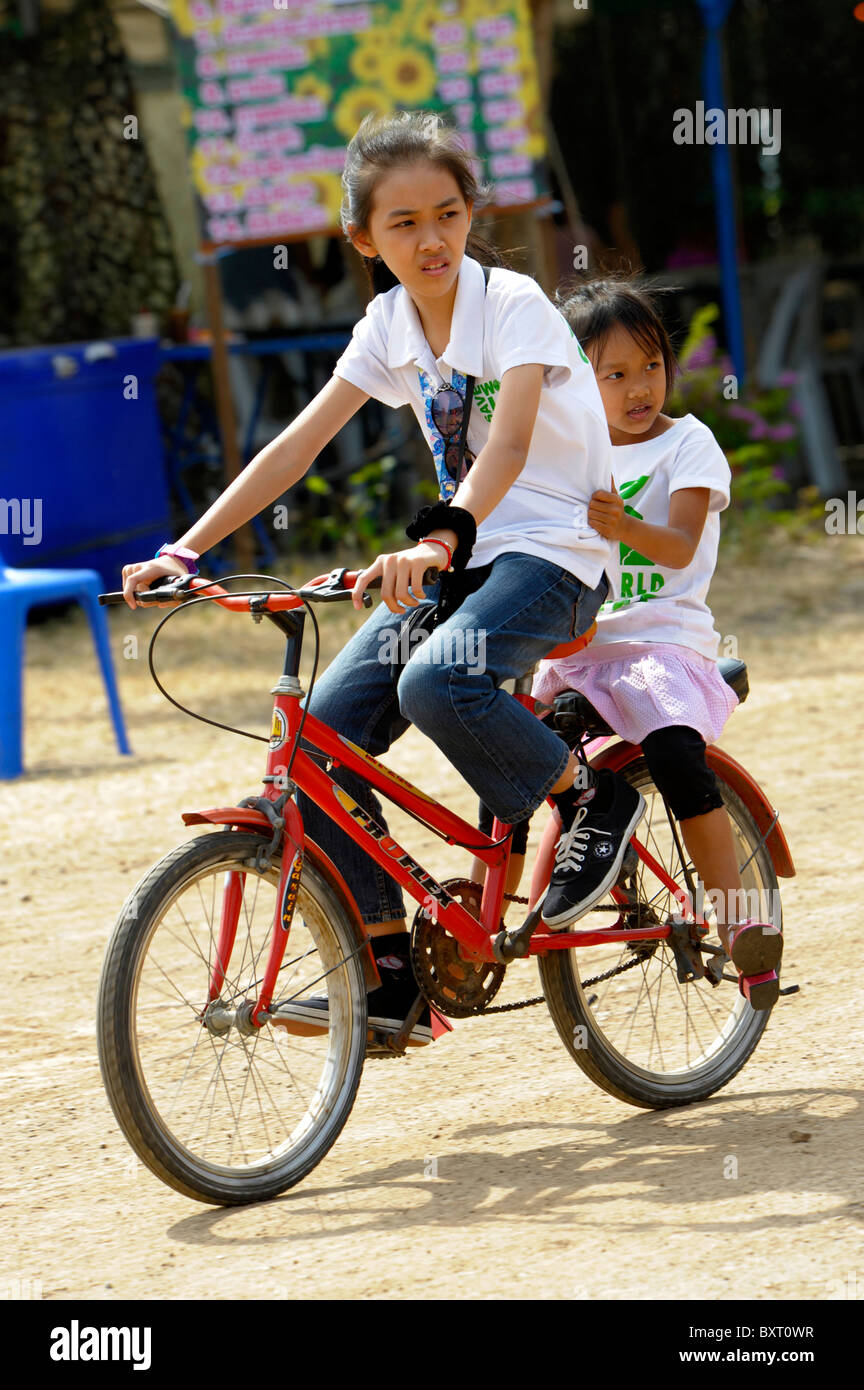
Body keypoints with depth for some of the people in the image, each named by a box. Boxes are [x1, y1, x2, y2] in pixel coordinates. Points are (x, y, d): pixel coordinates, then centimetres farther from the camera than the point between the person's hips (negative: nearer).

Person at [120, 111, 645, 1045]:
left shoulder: (515, 305, -15)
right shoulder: (389, 325, 4)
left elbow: (507, 444, -31)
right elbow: (296, 445, 2)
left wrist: (440, 542, -49)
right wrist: (184, 552, -7)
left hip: (551, 553, -7)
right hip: (460, 554, 7)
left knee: (436, 683, -35)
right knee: (325, 727, -11)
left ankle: (594, 796, -8)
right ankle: (388, 974, -4)